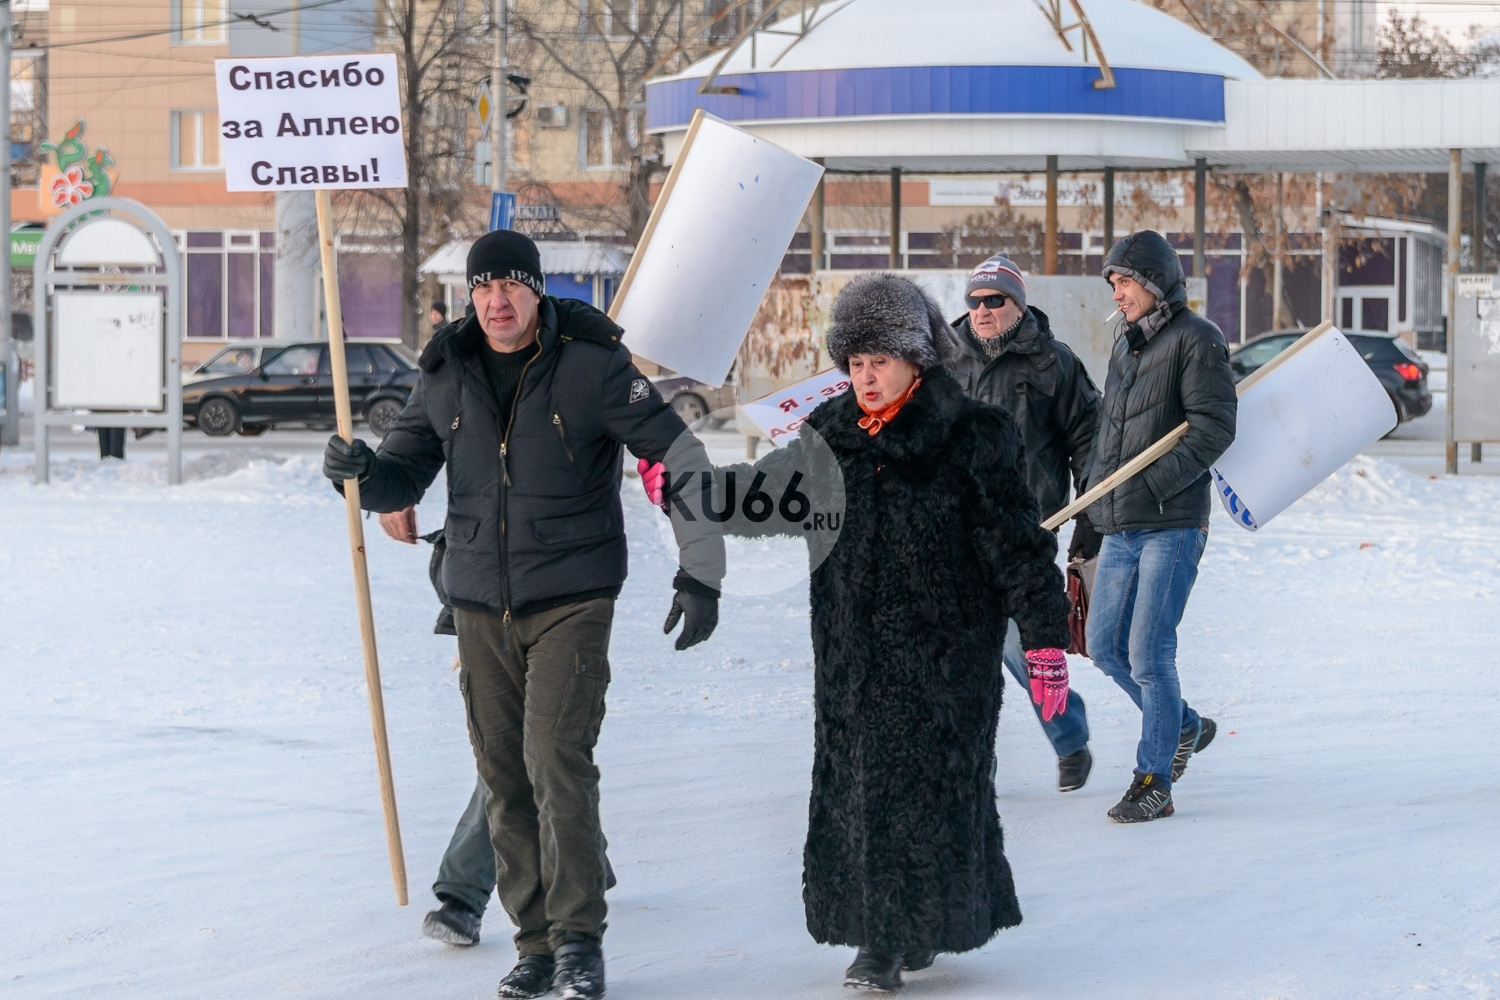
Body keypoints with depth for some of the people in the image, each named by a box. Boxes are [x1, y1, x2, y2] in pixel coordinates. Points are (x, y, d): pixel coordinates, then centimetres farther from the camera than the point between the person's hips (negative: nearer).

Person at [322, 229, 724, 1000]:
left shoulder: (591, 365, -8)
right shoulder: (446, 375, 4)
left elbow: (681, 459, -5)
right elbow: (405, 478, 11)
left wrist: (699, 569, -10)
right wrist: (363, 471, -13)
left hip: (571, 600, -4)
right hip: (480, 607, 4)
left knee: (556, 758, -16)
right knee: (504, 778, 6)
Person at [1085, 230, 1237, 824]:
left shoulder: (1196, 340, -7)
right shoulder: (1125, 346, 18)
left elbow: (1214, 429, -15)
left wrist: (1152, 486, -20)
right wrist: (1096, 503, 16)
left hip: (1171, 527, -8)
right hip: (1120, 529, 8)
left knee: (1149, 654, -9)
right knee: (1107, 647, 10)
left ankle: (1154, 783, -2)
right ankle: (1184, 728, 31)